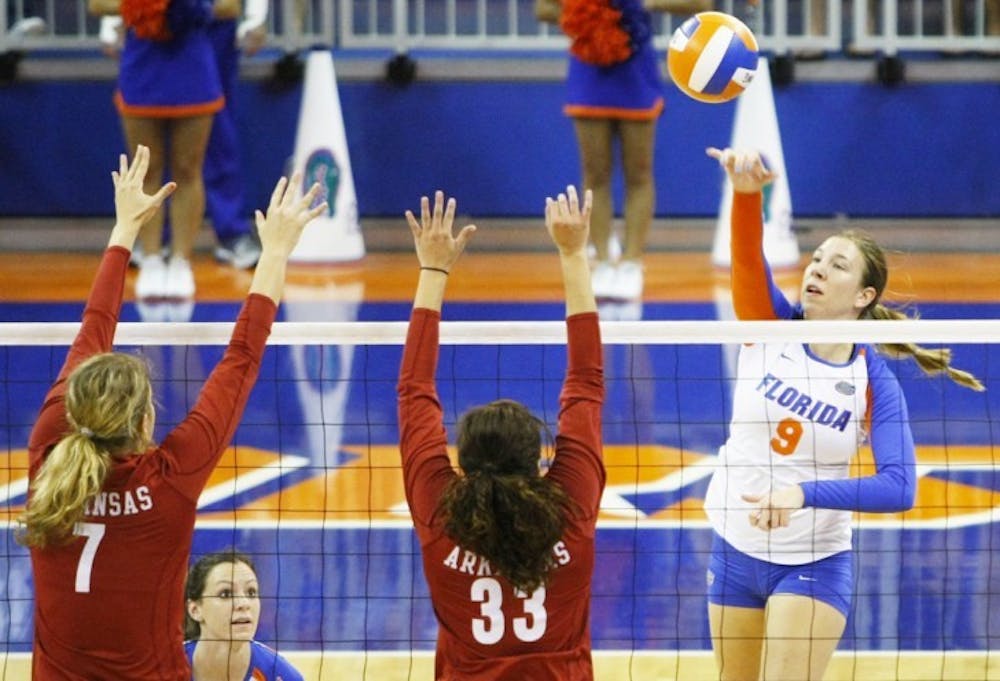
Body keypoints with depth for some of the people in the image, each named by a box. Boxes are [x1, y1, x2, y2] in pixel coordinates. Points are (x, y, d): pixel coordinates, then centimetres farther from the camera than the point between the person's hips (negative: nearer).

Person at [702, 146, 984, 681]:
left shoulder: (876, 383, -12)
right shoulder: (770, 326, -7)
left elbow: (899, 487, -23)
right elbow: (747, 258, -27)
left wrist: (805, 494, -35)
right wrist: (746, 193, -48)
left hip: (814, 566, -3)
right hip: (734, 552, 3)